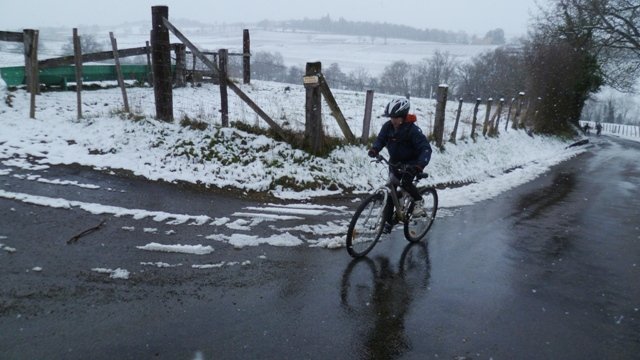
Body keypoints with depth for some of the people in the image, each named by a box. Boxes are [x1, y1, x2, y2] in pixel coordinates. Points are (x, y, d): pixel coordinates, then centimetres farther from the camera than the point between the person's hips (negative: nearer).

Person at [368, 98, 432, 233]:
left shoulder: (412, 130, -26)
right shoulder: (388, 126, -12)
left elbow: (426, 148, -29)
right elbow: (381, 139, -3)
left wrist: (420, 165, -45)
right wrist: (374, 149, -27)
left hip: (411, 162, -5)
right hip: (395, 161, 5)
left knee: (406, 182, -30)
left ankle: (418, 201, 2)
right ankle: (388, 221, 12)